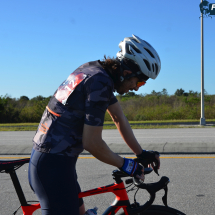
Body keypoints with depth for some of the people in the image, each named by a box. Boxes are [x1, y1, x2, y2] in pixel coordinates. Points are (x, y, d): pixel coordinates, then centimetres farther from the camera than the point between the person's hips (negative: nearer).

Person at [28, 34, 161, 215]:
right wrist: (126, 166, -7)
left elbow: (119, 119, 17)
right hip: (54, 164, -10)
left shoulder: (97, 70, 9)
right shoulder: (100, 82, -21)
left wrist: (141, 154, 19)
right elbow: (92, 142, -21)